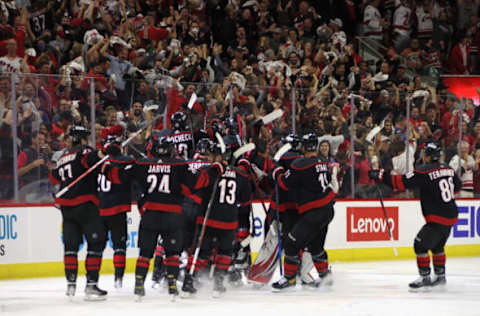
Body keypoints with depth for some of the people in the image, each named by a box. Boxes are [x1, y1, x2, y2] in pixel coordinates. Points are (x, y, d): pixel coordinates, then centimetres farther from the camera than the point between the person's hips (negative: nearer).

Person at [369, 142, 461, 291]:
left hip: (438, 219, -9)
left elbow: (403, 182, -19)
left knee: (420, 244, -3)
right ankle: (440, 276, 32)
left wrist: (382, 176, -14)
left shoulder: (424, 171, -16)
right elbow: (457, 186, 23)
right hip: (451, 216, 9)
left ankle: (425, 278, -3)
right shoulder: (448, 169, 8)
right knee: (437, 245, 24)